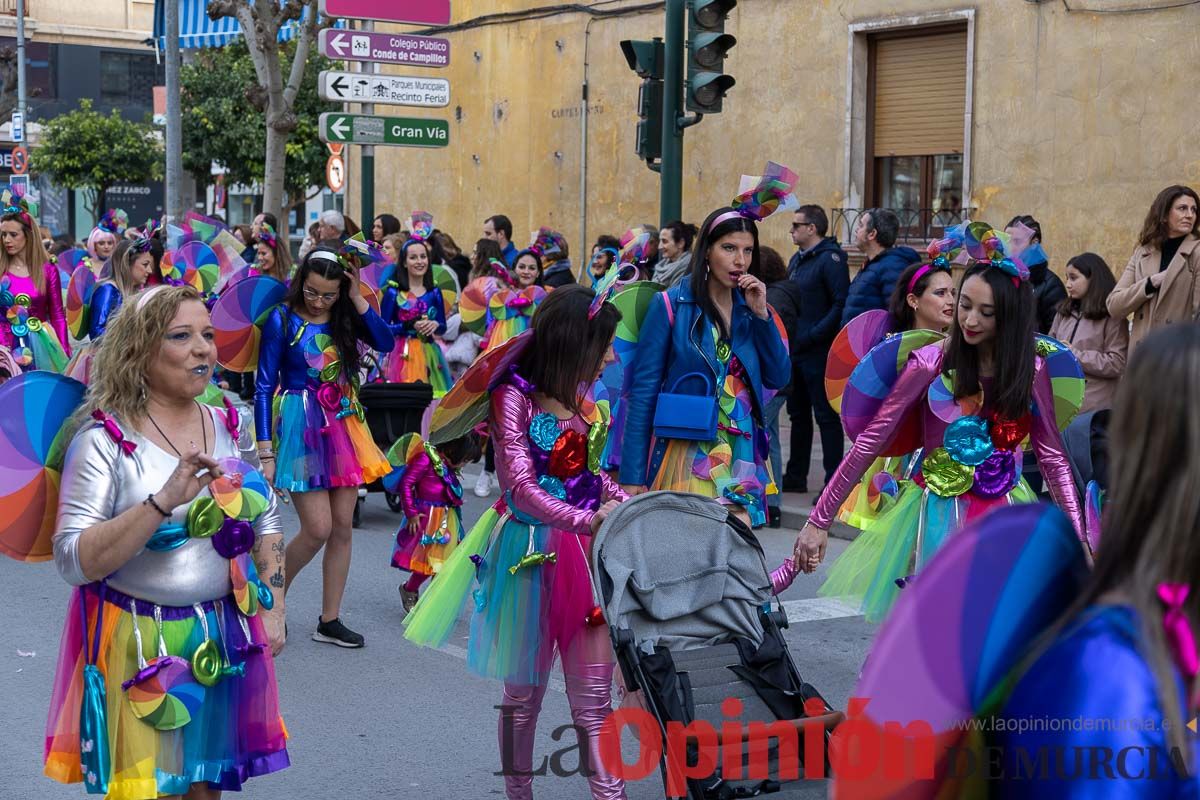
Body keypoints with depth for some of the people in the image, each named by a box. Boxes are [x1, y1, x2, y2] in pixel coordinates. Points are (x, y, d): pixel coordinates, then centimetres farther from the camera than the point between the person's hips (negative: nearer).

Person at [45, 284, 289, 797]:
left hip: (225, 638, 5)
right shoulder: (104, 439, -12)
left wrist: (273, 608, 7)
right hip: (139, 646, -5)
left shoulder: (230, 427, 4)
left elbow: (266, 522, 16)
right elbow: (72, 561, -20)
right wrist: (164, 500, -29)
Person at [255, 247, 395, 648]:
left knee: (342, 527, 5)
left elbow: (385, 343, -12)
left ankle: (329, 621, 16)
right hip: (301, 427, -5)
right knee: (317, 529, -9)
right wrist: (266, 452, -11)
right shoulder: (283, 319, -7)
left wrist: (358, 299, -15)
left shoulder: (346, 317, 5)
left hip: (343, 426, 5)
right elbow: (264, 386, -7)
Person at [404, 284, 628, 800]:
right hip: (532, 550, -5)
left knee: (594, 699, 1)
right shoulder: (514, 395, -10)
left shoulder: (576, 395, 9)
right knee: (524, 692, 10)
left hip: (587, 546, 5)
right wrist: (587, 520, -28)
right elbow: (522, 486, -19)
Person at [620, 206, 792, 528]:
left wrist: (761, 314, -4)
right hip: (687, 456, -4)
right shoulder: (672, 305, -4)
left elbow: (779, 378, 6)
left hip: (743, 457, 4)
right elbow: (643, 391, -5)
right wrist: (632, 476, -9)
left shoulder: (749, 308, 11)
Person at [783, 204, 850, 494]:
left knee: (826, 417, -4)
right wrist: (787, 335, 8)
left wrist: (813, 335, -21)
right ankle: (796, 475, 26)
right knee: (798, 415, 16)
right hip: (795, 351, 9)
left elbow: (841, 304, -21)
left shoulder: (831, 259, -13)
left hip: (819, 353, -9)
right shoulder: (797, 259, 15)